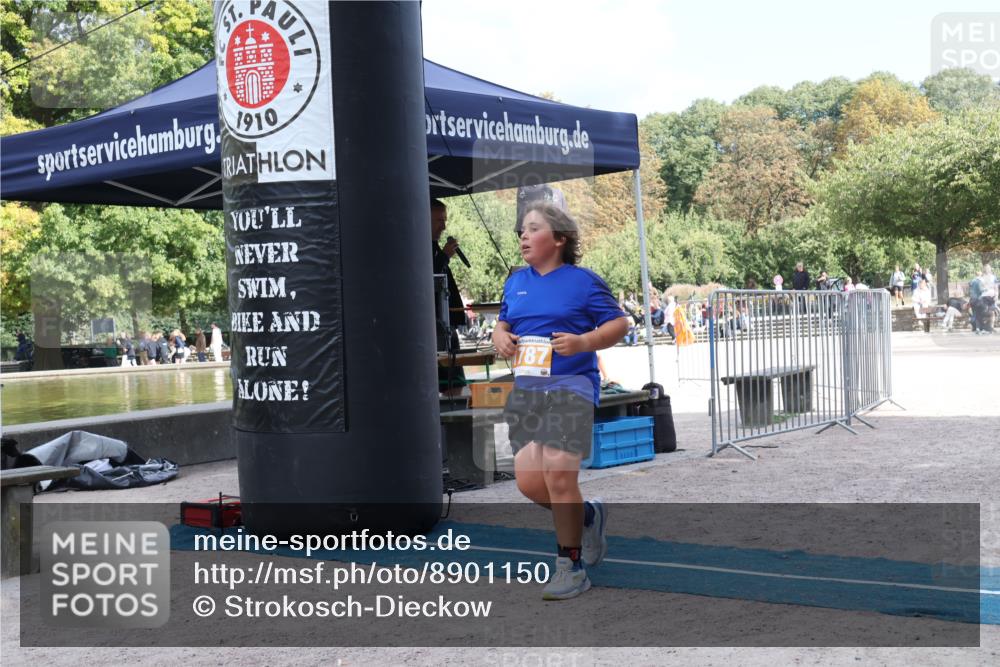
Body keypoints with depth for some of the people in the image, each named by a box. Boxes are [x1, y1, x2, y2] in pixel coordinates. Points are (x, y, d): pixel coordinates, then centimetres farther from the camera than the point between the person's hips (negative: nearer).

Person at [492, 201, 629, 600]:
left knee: (558, 476, -13)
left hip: (570, 388, -6)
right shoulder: (516, 282, 14)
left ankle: (571, 567, 2)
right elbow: (502, 324, 24)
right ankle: (587, 515, 30)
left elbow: (619, 324, -2)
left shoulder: (583, 280, -2)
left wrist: (583, 342, -18)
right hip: (525, 389, 6)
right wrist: (500, 339, 1)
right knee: (528, 482, 1)